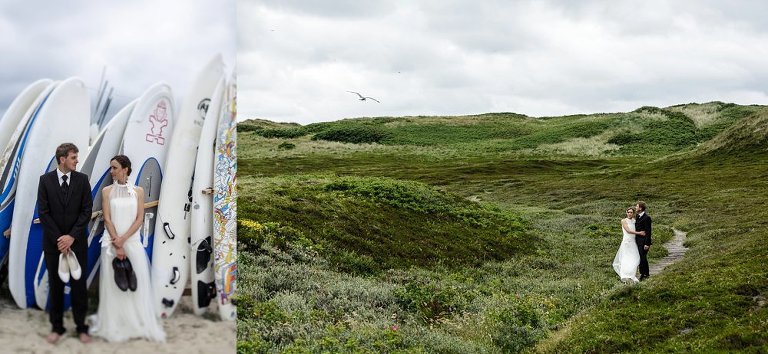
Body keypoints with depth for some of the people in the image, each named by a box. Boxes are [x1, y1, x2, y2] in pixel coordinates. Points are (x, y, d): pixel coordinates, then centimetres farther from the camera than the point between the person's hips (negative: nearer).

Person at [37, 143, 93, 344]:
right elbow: (43, 212, -5)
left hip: (77, 241, 0)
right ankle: (57, 327, 19)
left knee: (79, 284, 5)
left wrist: (72, 236, -12)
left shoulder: (82, 179, 0)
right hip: (53, 241, 0)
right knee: (55, 285, 8)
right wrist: (58, 239, -11)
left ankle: (81, 327, 14)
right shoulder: (45, 180, -1)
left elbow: (87, 211, -4)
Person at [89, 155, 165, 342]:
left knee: (137, 284, 1)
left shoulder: (138, 191, 4)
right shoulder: (107, 191, 3)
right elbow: (107, 219, -3)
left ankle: (139, 324, 11)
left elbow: (140, 219, -1)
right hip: (112, 242, 0)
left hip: (133, 242, 0)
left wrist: (123, 239, -12)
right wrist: (117, 245, -12)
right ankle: (114, 326, 10)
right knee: (114, 285, 1)